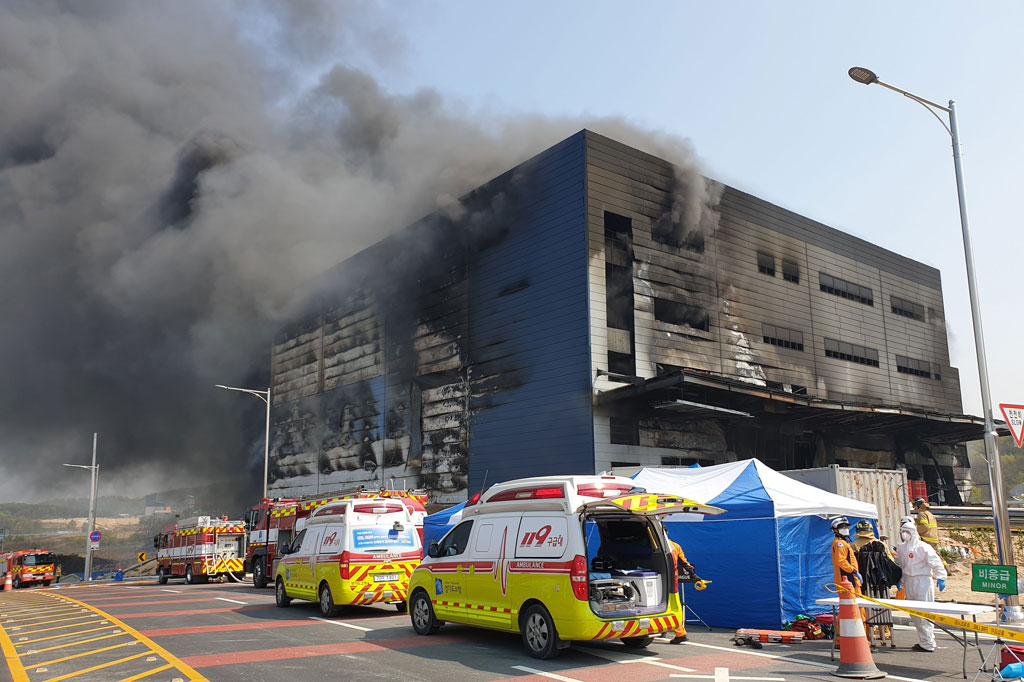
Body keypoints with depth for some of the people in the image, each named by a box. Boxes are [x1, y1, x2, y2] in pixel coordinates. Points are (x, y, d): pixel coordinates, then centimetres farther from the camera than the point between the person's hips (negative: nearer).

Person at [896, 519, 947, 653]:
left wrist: (940, 578, -16)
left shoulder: (922, 547, -10)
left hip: (923, 582, -8)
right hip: (909, 582, 8)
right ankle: (924, 641, 22)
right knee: (914, 614, 12)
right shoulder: (901, 548, 12)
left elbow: (936, 563, -10)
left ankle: (927, 644, 0)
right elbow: (900, 565, 23)